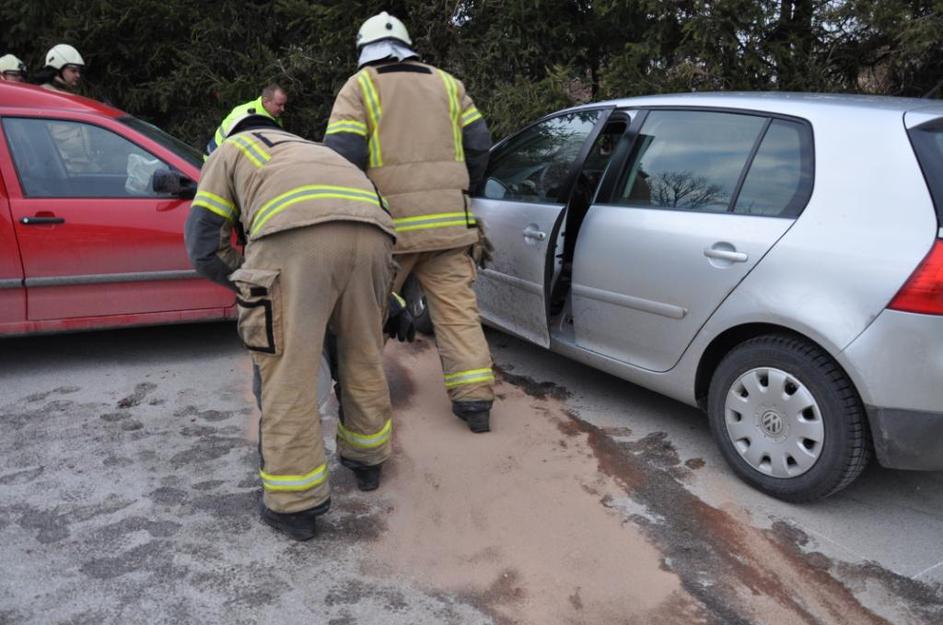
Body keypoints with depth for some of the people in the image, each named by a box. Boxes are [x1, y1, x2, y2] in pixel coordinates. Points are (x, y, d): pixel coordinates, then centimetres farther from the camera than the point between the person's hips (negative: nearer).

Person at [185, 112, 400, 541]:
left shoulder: (230, 151, 31)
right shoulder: (310, 149, 45)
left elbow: (203, 247, 20)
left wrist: (255, 284, 32)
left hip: (295, 233, -5)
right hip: (371, 230, 6)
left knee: (288, 371, 3)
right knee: (364, 356, 21)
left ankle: (293, 503, 11)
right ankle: (366, 459, 38)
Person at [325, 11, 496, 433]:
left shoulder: (360, 87, 2)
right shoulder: (445, 83, 15)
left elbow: (342, 154, -9)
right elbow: (478, 143, 12)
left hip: (389, 223, -3)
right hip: (447, 222, 3)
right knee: (457, 308, 5)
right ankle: (475, 398, 0)